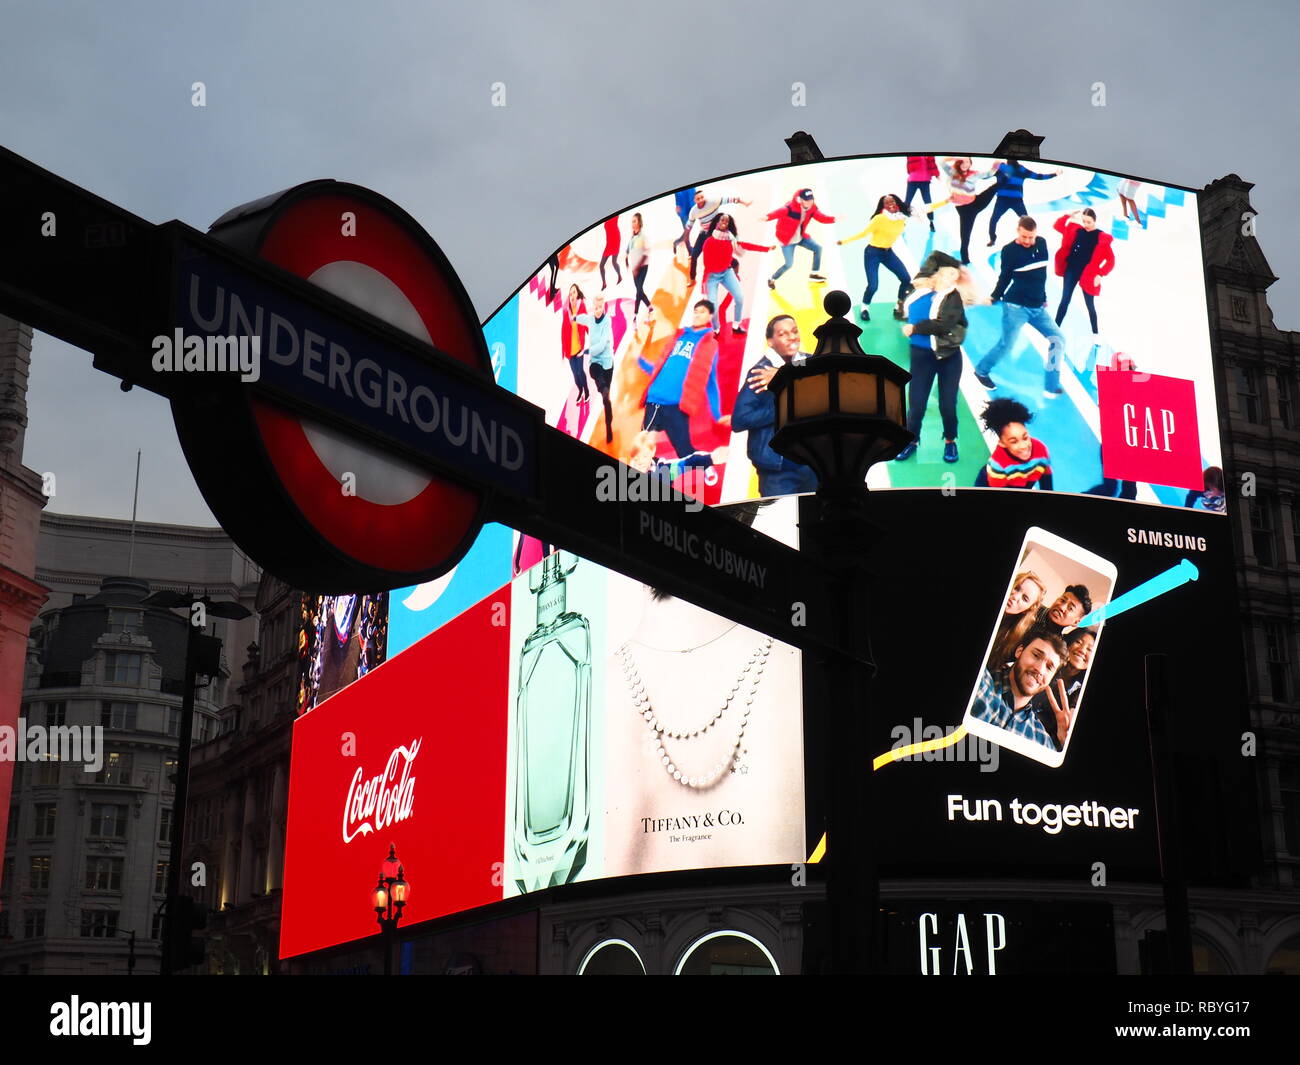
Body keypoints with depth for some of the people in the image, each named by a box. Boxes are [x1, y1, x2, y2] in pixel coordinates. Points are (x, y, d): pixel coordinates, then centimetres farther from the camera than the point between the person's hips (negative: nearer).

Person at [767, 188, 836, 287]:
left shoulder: (812, 208, -11)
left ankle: (814, 274, 25)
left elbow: (822, 217, -4)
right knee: (789, 264, -10)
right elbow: (778, 212, -45)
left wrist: (834, 219, -22)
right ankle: (772, 279, 15)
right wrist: (767, 217, -66)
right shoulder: (791, 208, -32)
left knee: (817, 248, 6)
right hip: (787, 239, -7)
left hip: (800, 237, 7)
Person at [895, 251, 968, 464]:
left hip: (948, 356, -3)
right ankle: (912, 440, 26)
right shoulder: (922, 289, 1)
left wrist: (915, 328, -18)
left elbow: (943, 324, -24)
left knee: (947, 404, 3)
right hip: (921, 355, 3)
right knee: (916, 404, 3)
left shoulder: (953, 297, -11)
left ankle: (950, 441, 28)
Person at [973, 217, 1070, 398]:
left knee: (1057, 340, 0)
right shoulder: (1010, 250, -11)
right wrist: (994, 298, -7)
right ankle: (981, 371, 22)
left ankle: (1051, 386, 7)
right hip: (1016, 306, -6)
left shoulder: (1042, 244, 4)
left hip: (1038, 308, 6)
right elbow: (1005, 277, -3)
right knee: (1006, 344, -5)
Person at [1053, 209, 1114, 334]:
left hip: (1088, 274, -3)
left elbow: (1111, 261, -10)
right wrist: (1069, 217, -6)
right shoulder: (1076, 229, -1)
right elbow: (1058, 226, 8)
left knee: (1090, 305, 7)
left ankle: (1095, 333, 23)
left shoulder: (1102, 238, -11)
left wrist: (1100, 274, -17)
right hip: (1071, 270, 3)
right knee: (1065, 300, 7)